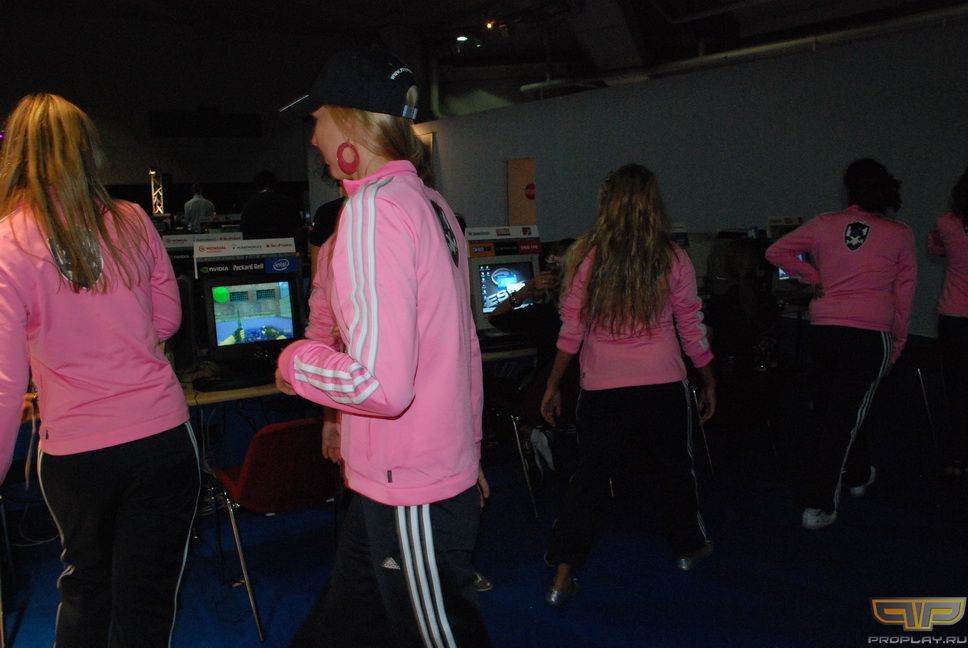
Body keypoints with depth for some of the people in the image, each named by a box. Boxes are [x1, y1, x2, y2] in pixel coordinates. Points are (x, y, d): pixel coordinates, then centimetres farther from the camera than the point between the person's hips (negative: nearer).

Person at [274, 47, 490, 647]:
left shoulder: (373, 208, -20)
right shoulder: (432, 203, 9)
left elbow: (381, 384, -28)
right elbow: (465, 348, 16)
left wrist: (295, 360, -9)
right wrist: (468, 450, 24)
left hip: (411, 500, -9)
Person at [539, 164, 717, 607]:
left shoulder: (586, 256, -5)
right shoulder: (673, 259, -4)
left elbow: (571, 332, -5)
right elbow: (692, 330, 1)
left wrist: (553, 385, 4)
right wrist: (709, 381, 14)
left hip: (603, 389, 0)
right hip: (664, 385, 1)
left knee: (590, 476, 7)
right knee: (675, 467, 21)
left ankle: (563, 575, 7)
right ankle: (689, 547, 40)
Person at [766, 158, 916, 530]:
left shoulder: (825, 224, 5)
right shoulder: (899, 235, 3)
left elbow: (776, 252, 3)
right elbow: (904, 297, 5)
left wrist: (813, 277, 10)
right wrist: (897, 345, 14)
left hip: (822, 328, 3)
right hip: (870, 333, -2)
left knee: (832, 408, 21)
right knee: (842, 418, 0)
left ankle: (858, 474, 42)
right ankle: (818, 506, -1)